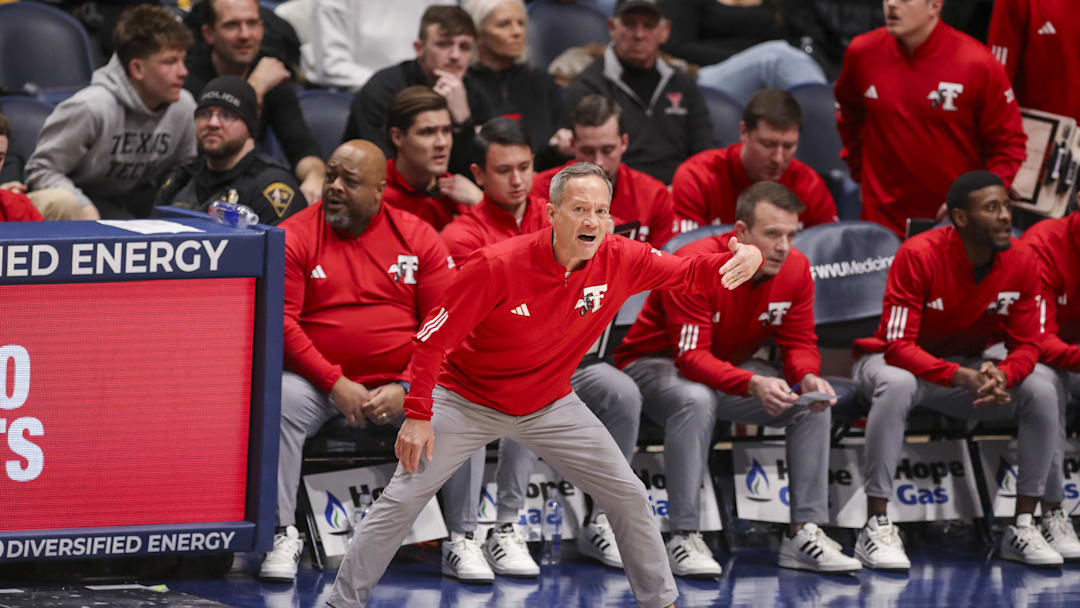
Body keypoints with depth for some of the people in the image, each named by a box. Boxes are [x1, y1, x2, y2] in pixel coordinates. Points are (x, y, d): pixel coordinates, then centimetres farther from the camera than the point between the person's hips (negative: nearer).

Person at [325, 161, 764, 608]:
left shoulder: (621, 261, -17)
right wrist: (417, 416, -21)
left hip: (550, 406, 3)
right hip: (466, 400, -3)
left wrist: (744, 259, -30)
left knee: (629, 498, -1)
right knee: (401, 500, -7)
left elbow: (692, 272, -7)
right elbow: (433, 337, -20)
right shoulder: (497, 265, -29)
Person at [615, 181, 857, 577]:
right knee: (696, 400, -39)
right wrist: (753, 384, -49)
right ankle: (684, 539, -33)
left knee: (814, 403, -15)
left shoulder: (795, 269, -11)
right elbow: (691, 356, -34)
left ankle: (804, 534, -12)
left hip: (734, 368, 6)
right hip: (656, 365, -6)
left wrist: (808, 378, -30)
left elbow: (799, 343, -5)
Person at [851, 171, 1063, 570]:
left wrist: (1001, 376, -33)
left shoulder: (1020, 262, -11)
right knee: (896, 385, -40)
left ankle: (1023, 529, -13)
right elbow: (898, 346, -28)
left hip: (968, 366, 4)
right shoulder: (919, 255, -25)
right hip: (893, 360, -4)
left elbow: (1026, 346, -8)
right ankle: (877, 529, -35)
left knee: (1042, 390, -20)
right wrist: (964, 379, -42)